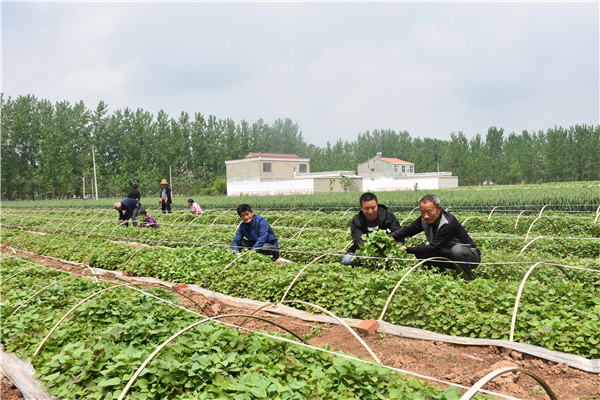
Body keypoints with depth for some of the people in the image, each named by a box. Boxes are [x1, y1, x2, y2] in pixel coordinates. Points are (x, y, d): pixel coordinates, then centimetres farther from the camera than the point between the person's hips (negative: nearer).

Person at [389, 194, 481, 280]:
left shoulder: (449, 223, -32)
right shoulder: (424, 220, -8)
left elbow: (433, 247, -34)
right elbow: (408, 229, 2)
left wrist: (407, 250, -33)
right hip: (447, 255, 6)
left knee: (456, 250, -39)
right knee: (421, 254, -11)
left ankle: (468, 279, -14)